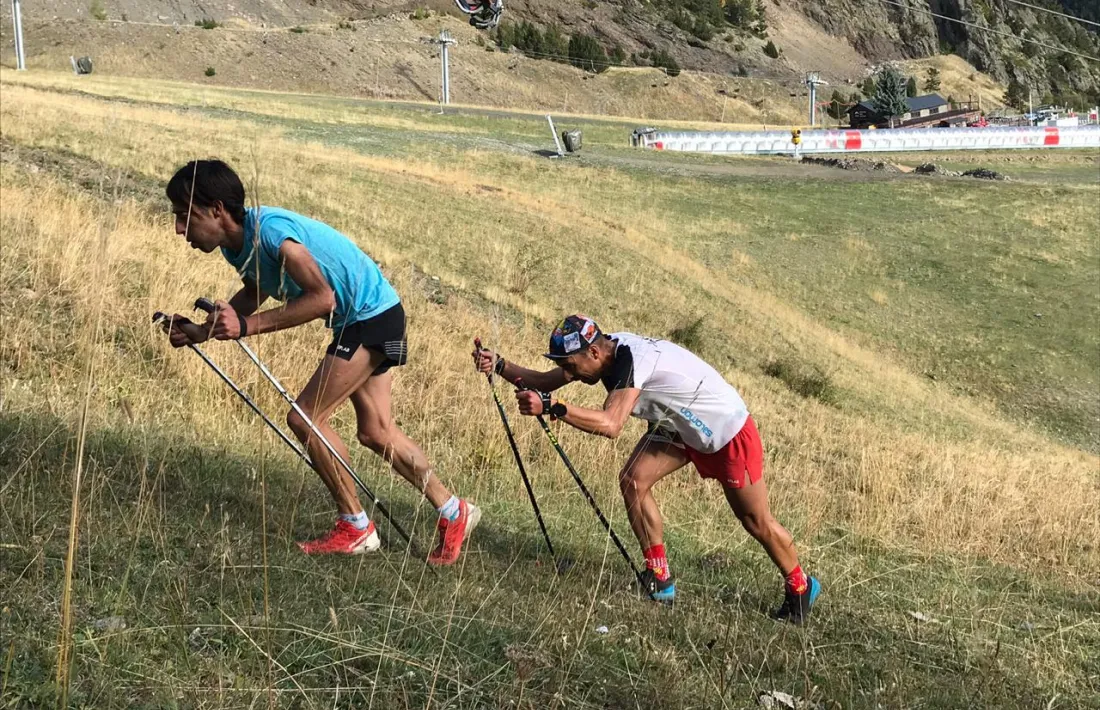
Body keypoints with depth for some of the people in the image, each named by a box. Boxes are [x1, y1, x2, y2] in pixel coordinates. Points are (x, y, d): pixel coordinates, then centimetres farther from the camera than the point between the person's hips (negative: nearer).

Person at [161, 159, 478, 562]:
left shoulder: (270, 230, -28)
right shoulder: (237, 245, 0)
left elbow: (322, 298, -32)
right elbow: (255, 293, 18)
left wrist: (247, 326, -34)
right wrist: (200, 331, 3)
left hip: (373, 316, -10)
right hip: (357, 321, 10)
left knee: (305, 418, -10)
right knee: (375, 433, 13)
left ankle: (355, 528, 4)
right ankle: (453, 512, 24)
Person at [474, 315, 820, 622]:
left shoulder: (631, 359, -36)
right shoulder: (604, 350, -11)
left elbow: (610, 424, -48)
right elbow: (544, 381, -6)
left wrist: (550, 407, -53)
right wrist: (499, 366, -20)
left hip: (728, 430, -8)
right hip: (679, 428, 8)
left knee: (755, 521, 4)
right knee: (633, 481, -9)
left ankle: (801, 588, 28)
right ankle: (660, 580, 2)